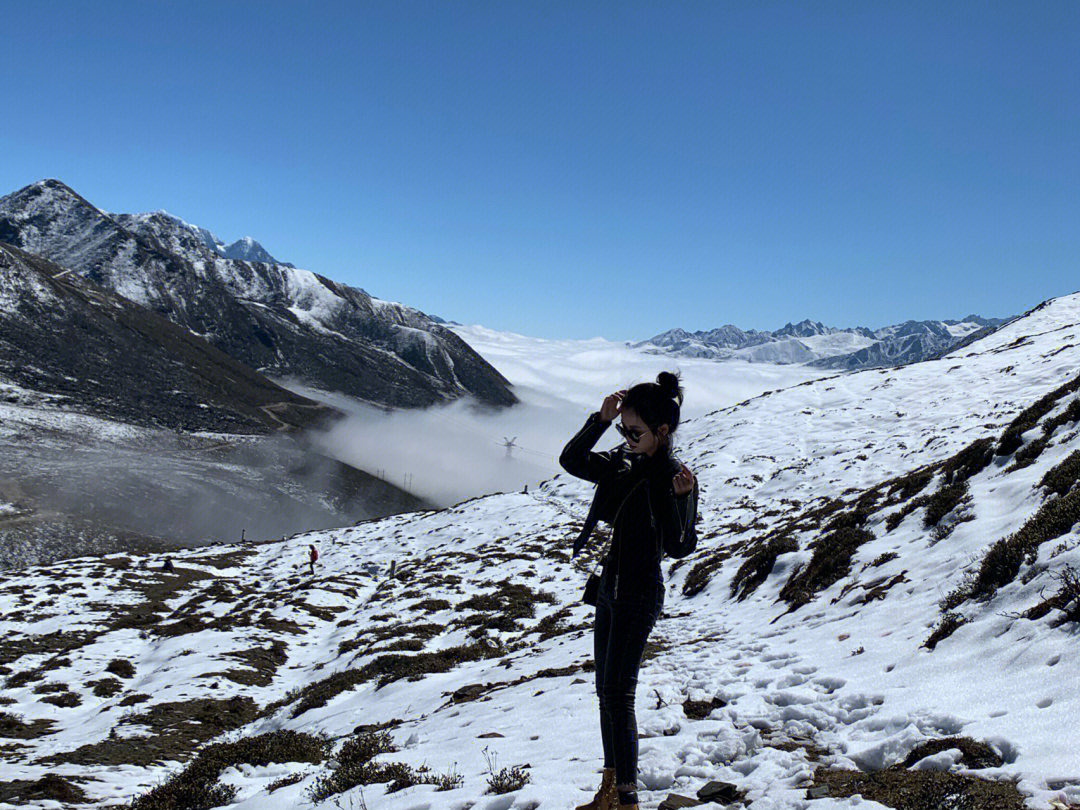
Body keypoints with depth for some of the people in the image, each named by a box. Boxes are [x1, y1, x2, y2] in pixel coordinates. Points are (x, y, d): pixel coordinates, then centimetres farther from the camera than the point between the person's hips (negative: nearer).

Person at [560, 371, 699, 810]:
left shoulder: (676, 477, -16)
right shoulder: (621, 464, 3)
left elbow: (678, 547, -19)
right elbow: (571, 461, 3)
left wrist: (678, 498, -35)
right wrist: (600, 419, -9)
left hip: (640, 596, -8)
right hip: (609, 588, 8)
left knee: (618, 692, -8)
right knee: (606, 688, 14)